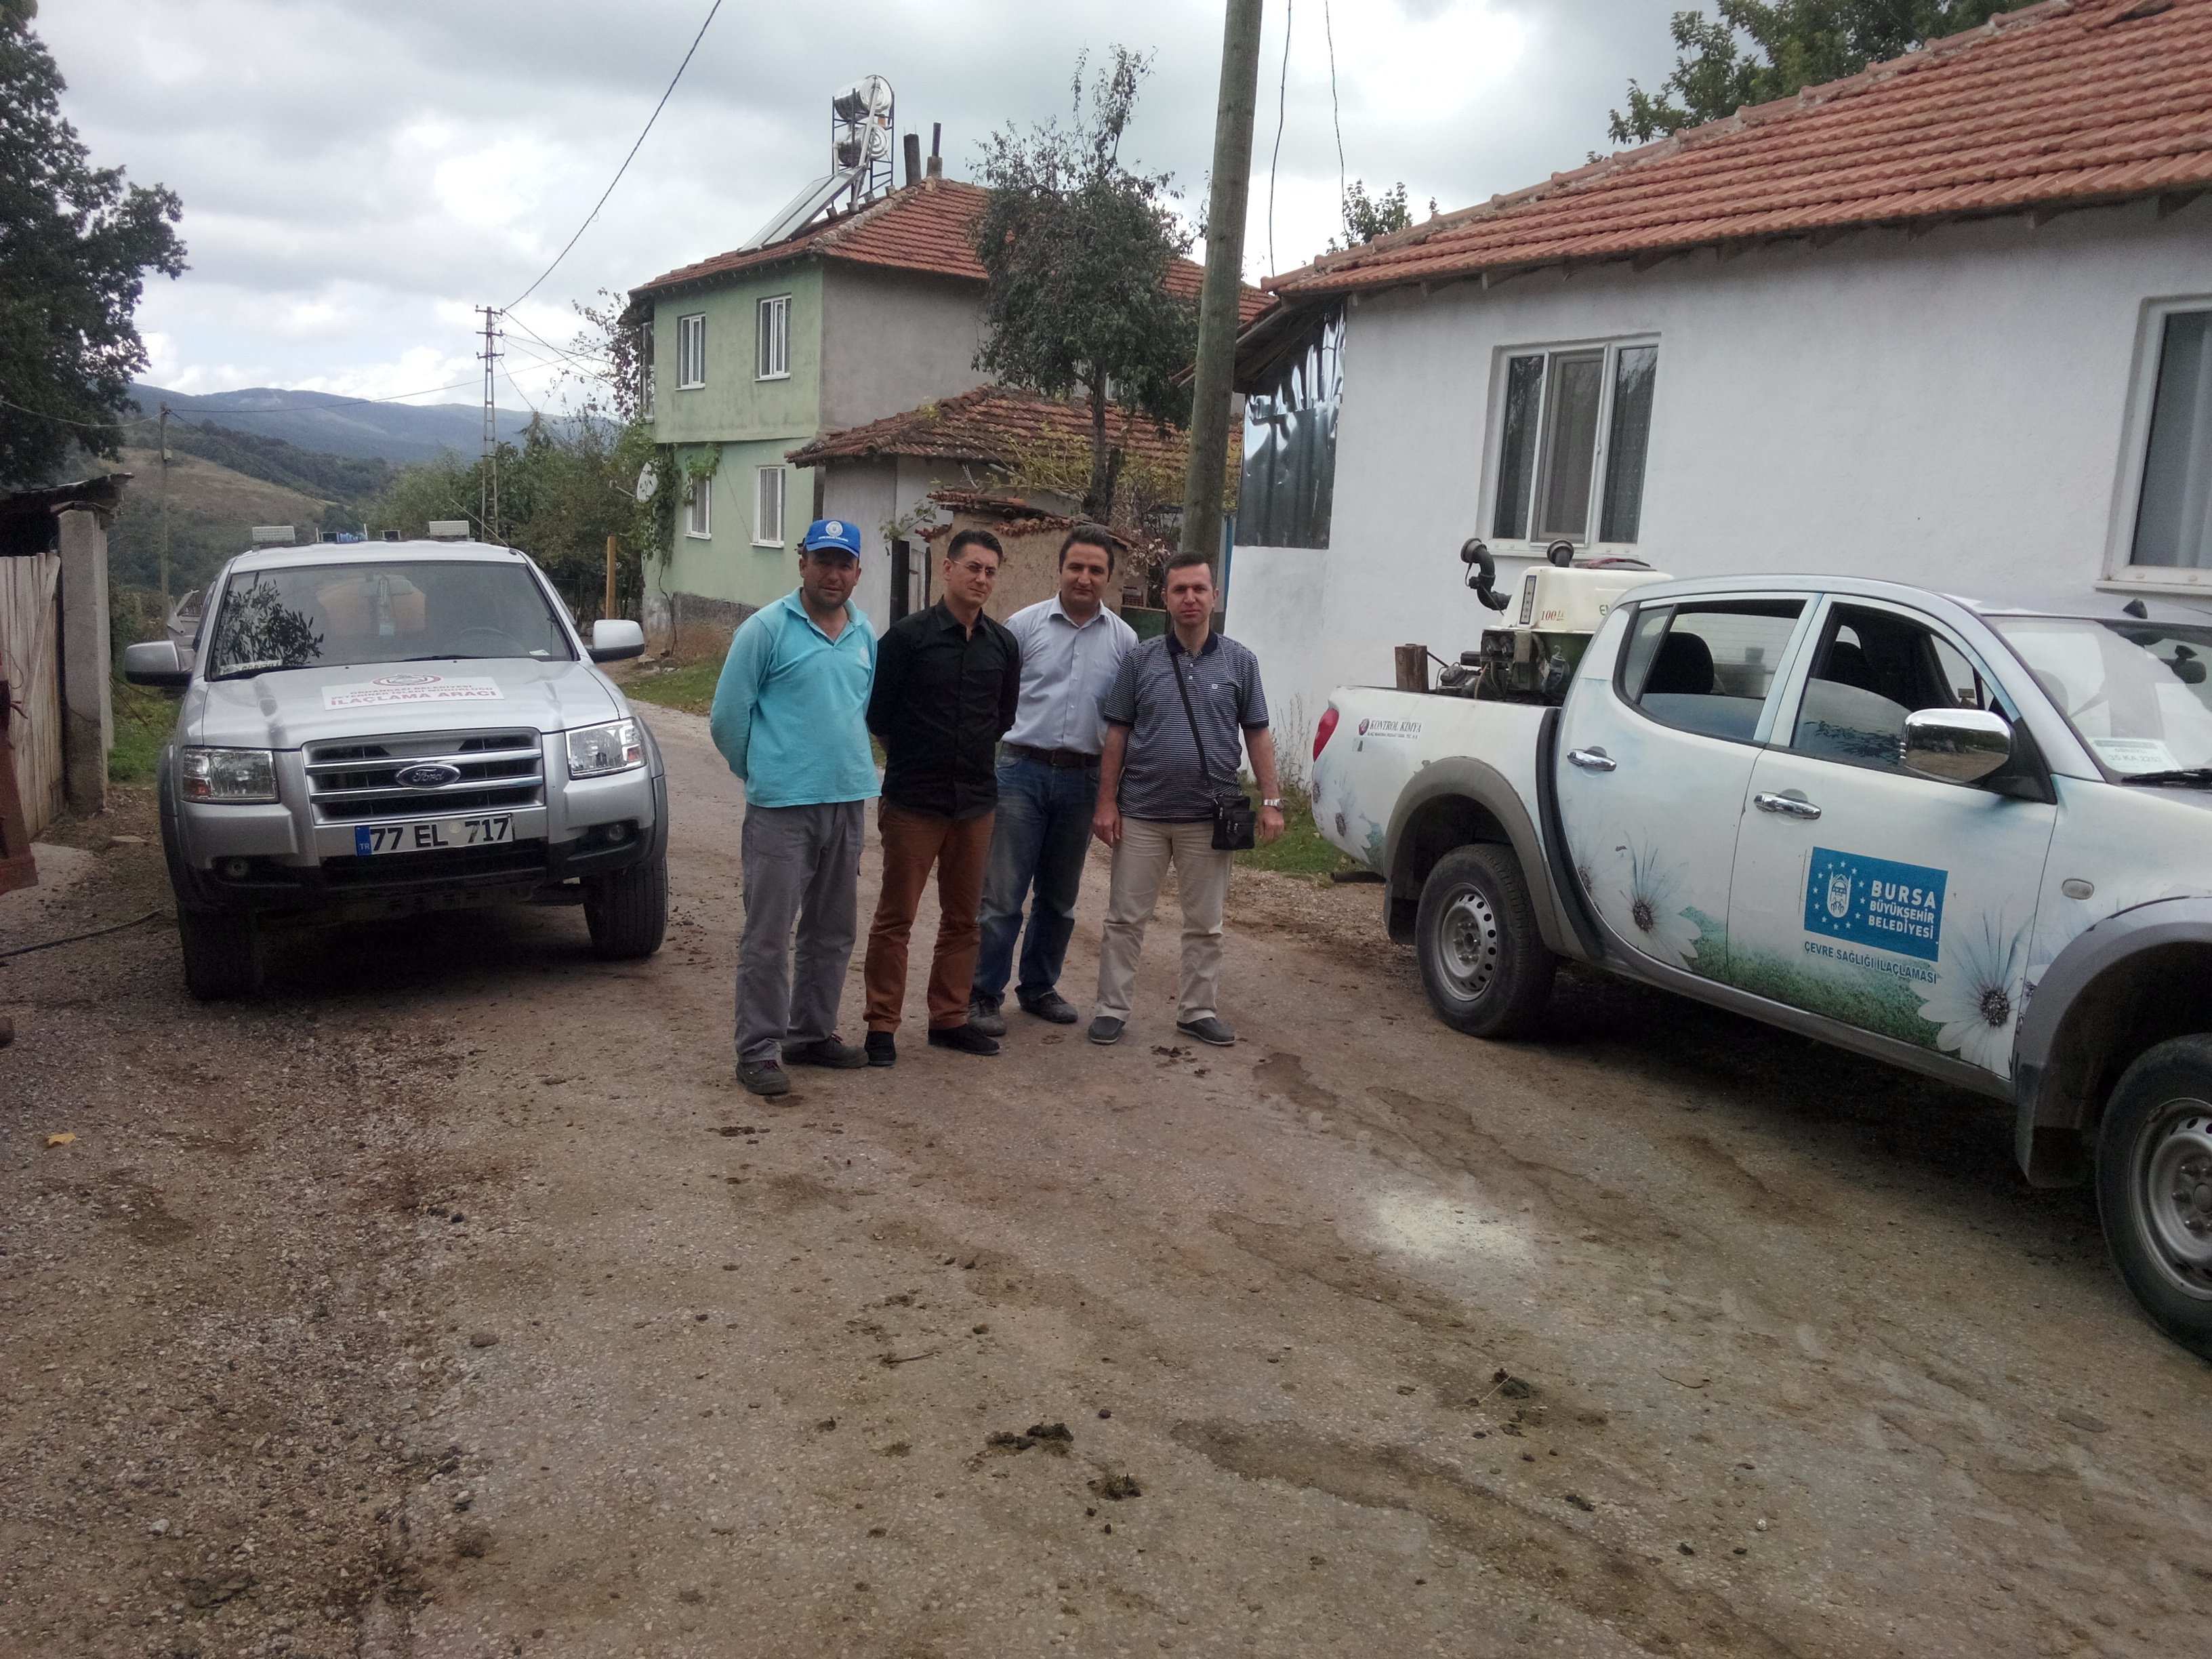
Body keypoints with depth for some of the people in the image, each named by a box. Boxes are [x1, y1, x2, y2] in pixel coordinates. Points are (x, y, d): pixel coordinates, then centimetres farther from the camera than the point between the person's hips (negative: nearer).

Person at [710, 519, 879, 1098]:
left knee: (833, 930, 14)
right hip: (782, 808, -6)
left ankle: (813, 1033, 27)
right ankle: (759, 1050, 3)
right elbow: (728, 718, -3)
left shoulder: (865, 635, 11)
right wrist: (764, 774, 6)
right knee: (769, 934, -4)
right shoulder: (766, 629, -6)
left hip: (848, 801, 6)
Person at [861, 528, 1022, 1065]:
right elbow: (877, 712, -2)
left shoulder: (1004, 645, 6)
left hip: (976, 800, 5)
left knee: (962, 918, 11)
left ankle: (949, 1019, 22)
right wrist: (911, 756, 7)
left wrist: (976, 753, 13)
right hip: (913, 800, -4)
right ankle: (881, 1025, 9)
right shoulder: (908, 636, -8)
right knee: (895, 917, 1)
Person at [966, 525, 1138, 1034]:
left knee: (1060, 896, 14)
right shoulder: (1025, 625, 0)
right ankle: (984, 994, 6)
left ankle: (1040, 987, 28)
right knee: (1002, 892, -3)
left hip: (1082, 777, 3)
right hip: (1022, 769, -3)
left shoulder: (1124, 639, 6)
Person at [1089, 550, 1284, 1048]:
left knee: (1205, 924, 10)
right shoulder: (1141, 660, 1)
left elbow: (1258, 734, 5)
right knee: (1125, 919, 5)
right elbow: (1117, 734, 3)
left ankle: (1198, 1010, 23)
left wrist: (1271, 801, -2)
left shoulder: (1239, 662, 3)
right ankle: (1112, 1008, 15)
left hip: (1208, 818, 1)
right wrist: (1106, 802, -3)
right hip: (1142, 815, -1)